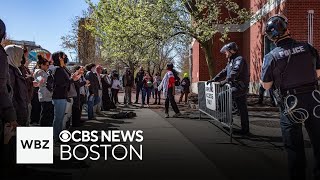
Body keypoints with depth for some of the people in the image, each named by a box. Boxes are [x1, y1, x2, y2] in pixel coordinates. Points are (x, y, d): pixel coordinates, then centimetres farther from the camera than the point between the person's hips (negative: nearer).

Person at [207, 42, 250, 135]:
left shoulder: (239, 59, -10)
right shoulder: (231, 61, 22)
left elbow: (235, 72, -26)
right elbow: (224, 72, 24)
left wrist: (226, 81, -35)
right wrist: (214, 79, 16)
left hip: (240, 87, -10)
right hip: (235, 87, 10)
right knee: (242, 110, 11)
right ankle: (245, 129, 17)